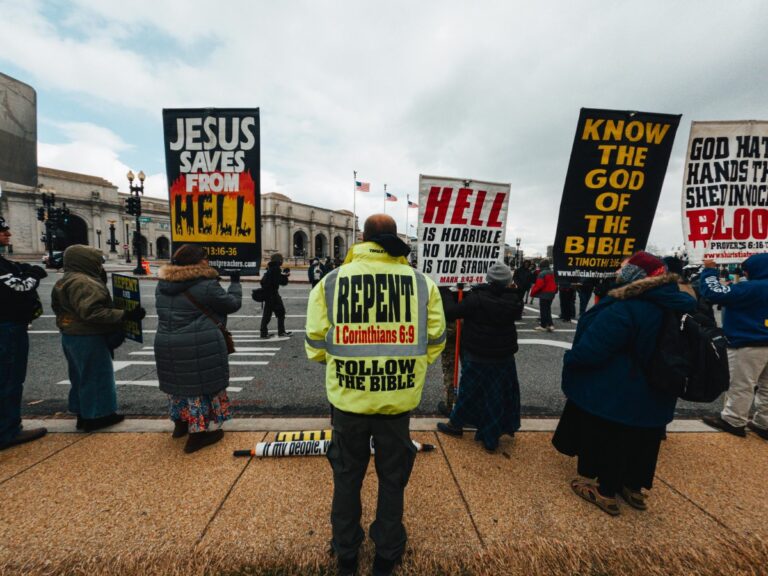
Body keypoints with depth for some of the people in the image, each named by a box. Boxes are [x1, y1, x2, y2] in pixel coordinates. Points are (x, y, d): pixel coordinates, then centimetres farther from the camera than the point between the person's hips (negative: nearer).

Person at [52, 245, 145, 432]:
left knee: (81, 377, 19)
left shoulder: (64, 282, 12)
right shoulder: (83, 283, -22)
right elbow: (92, 312, -31)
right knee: (95, 377, 2)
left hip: (71, 336, 10)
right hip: (88, 339, -10)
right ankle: (95, 417, 13)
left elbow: (58, 307, 21)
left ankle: (83, 414, 31)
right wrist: (125, 315, -30)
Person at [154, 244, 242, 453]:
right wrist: (235, 282, 11)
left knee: (178, 382, 23)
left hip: (166, 345, 7)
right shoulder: (207, 285, -15)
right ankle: (199, 432, 16)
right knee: (202, 384, 6)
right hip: (200, 346, -7)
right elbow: (233, 304, -4)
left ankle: (180, 424, 41)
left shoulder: (163, 284, 8)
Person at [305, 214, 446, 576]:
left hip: (348, 397, 0)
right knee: (393, 478, 23)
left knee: (347, 476, 23)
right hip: (399, 398, 1)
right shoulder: (422, 283, -7)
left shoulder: (331, 281, -9)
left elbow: (315, 344, -3)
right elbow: (435, 342, 0)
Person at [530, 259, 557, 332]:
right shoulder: (551, 273, 10)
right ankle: (550, 325, 12)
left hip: (544, 294, -8)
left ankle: (543, 326, 3)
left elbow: (538, 285, -20)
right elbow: (554, 284, 18)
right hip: (551, 294, 8)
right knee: (548, 309, 14)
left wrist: (532, 293, -13)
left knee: (543, 310, -1)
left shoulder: (542, 273, -17)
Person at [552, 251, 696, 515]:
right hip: (655, 394, 8)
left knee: (610, 441, 12)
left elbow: (590, 351, -26)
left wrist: (569, 358, -7)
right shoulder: (679, 305, 1)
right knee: (641, 441, 23)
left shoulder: (624, 309, -28)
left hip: (616, 393, -8)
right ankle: (634, 489, 43)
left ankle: (607, 493, 29)